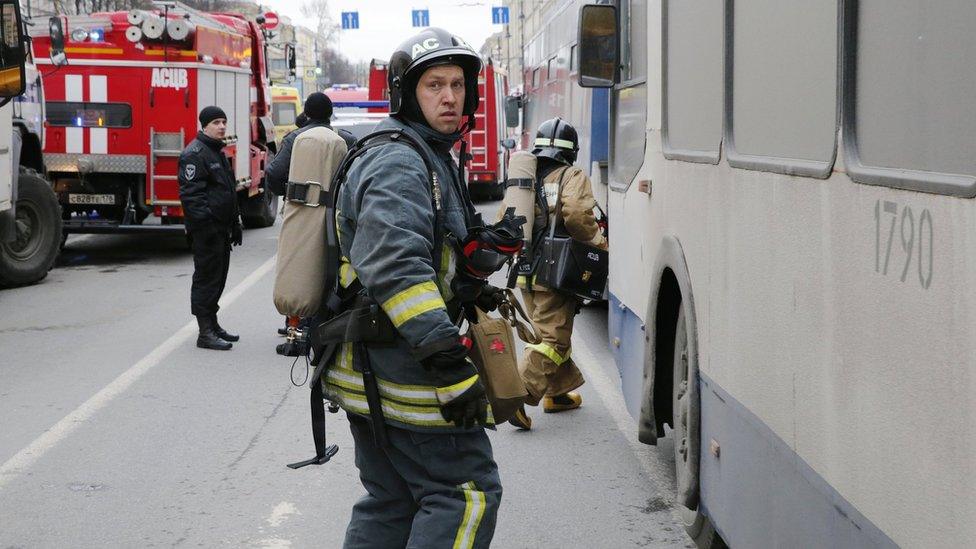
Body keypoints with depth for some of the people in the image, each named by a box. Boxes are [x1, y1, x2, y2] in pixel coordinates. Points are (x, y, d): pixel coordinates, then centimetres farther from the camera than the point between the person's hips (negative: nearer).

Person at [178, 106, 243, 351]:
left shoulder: (218, 153, 19)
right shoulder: (195, 153, -13)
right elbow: (191, 193, -20)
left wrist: (235, 225, 24)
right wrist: (203, 221, -25)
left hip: (221, 228, 10)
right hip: (206, 229, -10)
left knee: (218, 277, 15)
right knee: (206, 278, -7)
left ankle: (212, 324, 25)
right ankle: (205, 333, -6)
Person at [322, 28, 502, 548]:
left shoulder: (430, 156, 20)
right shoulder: (399, 162, -15)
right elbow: (395, 267, -28)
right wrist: (451, 366, -30)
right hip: (400, 368, -11)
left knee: (391, 501, 15)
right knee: (468, 491, -8)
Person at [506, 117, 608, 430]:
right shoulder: (571, 177, -8)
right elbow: (577, 215, -24)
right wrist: (599, 243, -9)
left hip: (526, 274, 7)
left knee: (553, 333, 22)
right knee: (553, 340, -5)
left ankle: (559, 392, 30)